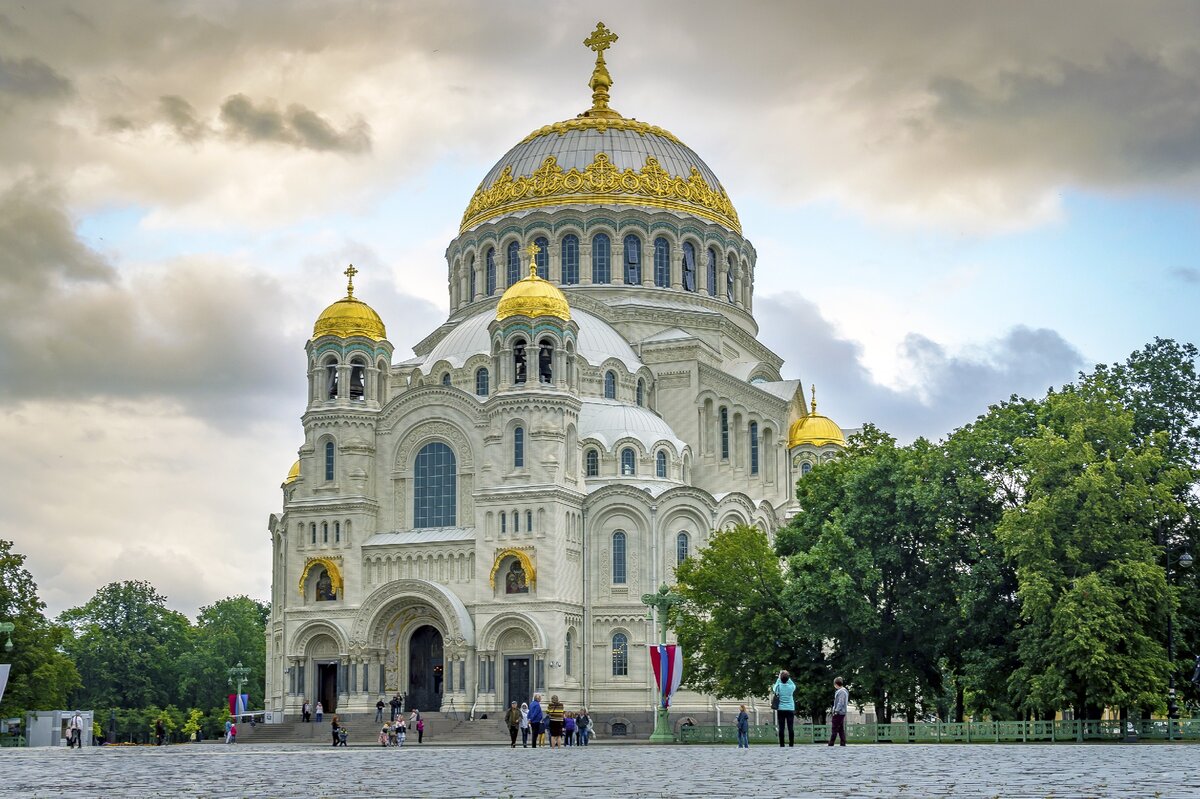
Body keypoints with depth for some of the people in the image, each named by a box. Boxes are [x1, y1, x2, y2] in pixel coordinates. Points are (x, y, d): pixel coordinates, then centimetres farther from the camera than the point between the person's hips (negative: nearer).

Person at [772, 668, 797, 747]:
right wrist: (788, 677, 16)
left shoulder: (779, 686, -5)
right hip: (790, 709, 0)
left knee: (781, 728, -2)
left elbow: (774, 689, 19)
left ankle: (782, 745, -5)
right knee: (791, 728, -1)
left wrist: (779, 678, 22)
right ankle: (791, 744, -5)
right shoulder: (791, 687, -3)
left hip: (781, 709, 0)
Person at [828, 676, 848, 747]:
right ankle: (843, 743, 9)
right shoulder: (845, 691, 15)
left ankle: (831, 744, -8)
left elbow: (840, 703, -21)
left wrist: (836, 711, -20)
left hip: (838, 713, -10)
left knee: (834, 729, -8)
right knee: (841, 729, 11)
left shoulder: (841, 692, -15)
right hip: (842, 713, 10)